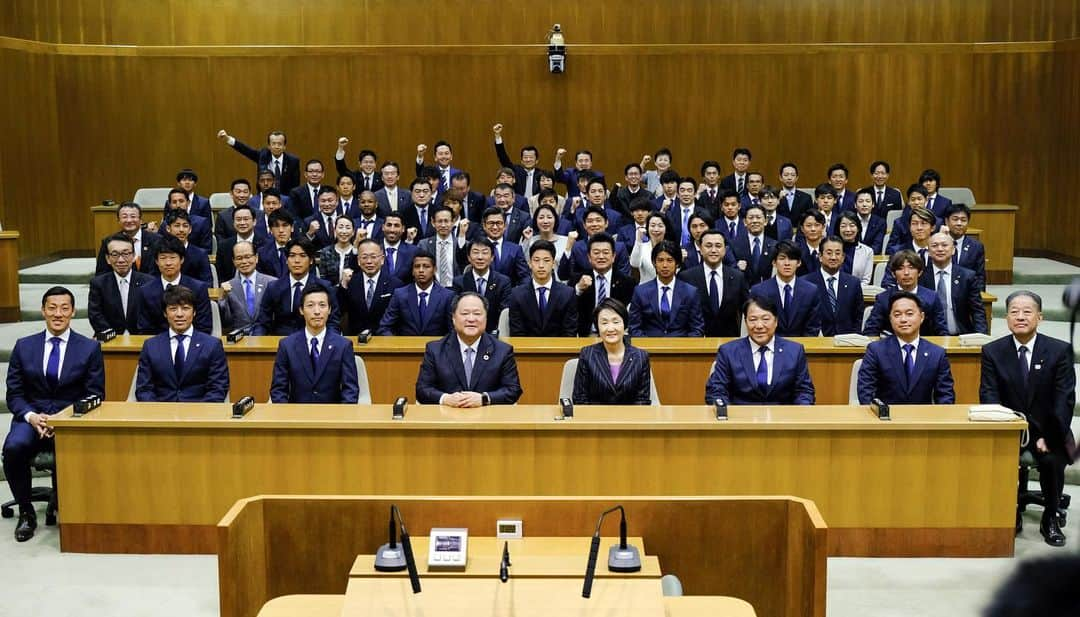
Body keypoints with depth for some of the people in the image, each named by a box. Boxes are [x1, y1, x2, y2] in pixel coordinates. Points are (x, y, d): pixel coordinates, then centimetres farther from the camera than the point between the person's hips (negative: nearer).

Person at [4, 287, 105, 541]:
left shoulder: (90, 348, 5)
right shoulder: (24, 346, 10)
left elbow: (95, 396, 2)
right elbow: (14, 394, 8)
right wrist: (31, 416, -14)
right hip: (31, 416, 2)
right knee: (14, 447, -31)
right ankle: (25, 512, -10)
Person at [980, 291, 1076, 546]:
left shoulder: (1060, 350, -2)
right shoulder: (992, 351, 0)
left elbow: (1065, 400, -7)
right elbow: (989, 397, -5)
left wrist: (1047, 437, -19)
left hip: (1047, 430, 0)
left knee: (1052, 460, -30)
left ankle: (1052, 519, -5)